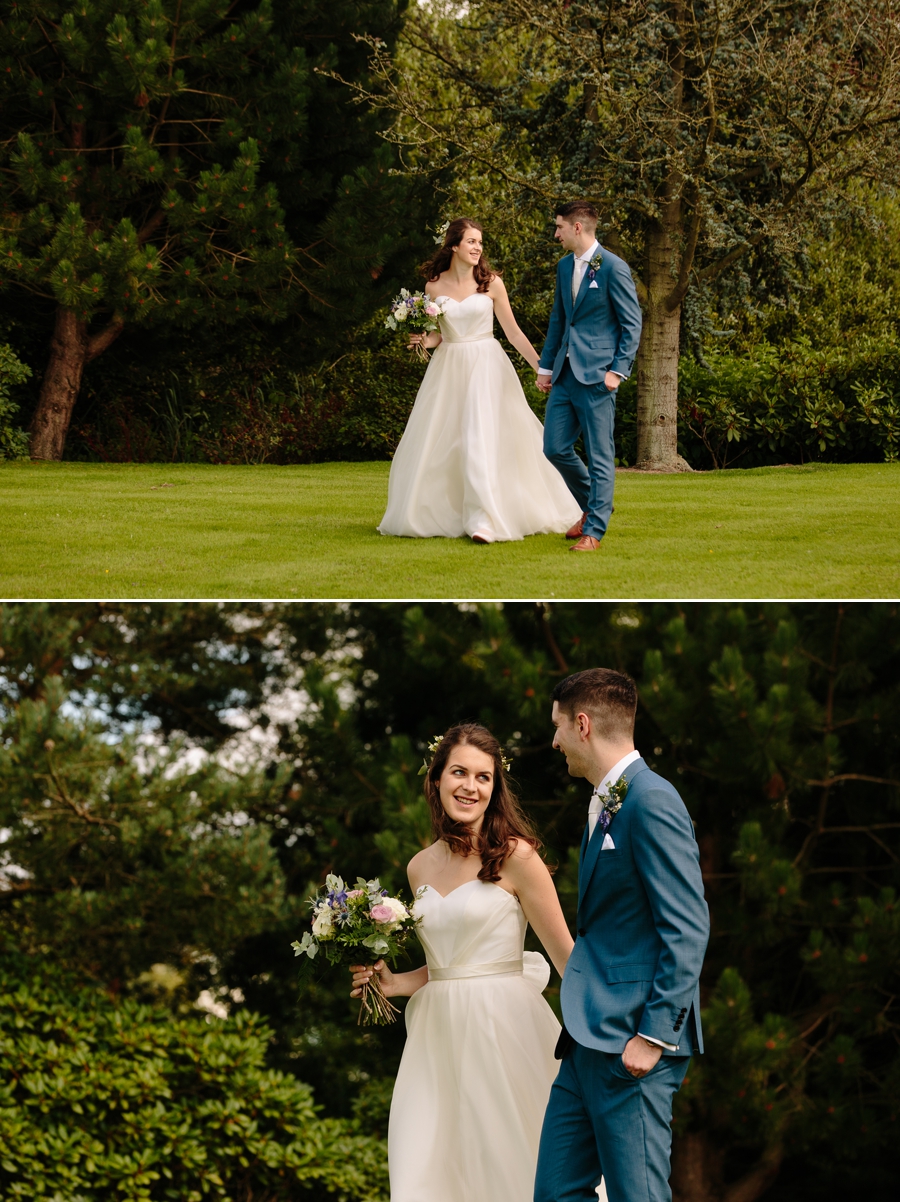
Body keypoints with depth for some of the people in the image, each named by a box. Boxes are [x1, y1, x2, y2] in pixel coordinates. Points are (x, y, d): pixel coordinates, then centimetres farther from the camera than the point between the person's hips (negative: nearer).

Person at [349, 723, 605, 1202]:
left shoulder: (515, 856, -6)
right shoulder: (421, 867, 12)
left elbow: (565, 954, -4)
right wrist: (394, 984, 6)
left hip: (504, 1026, -5)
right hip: (438, 1033, 5)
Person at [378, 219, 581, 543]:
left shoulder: (491, 283, -2)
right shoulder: (434, 286, 3)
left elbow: (512, 330, 2)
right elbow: (437, 333, 12)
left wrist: (542, 366, 0)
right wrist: (425, 340, -11)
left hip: (486, 367, -3)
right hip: (448, 367, 3)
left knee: (483, 438, -14)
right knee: (436, 442, 4)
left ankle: (484, 520, -16)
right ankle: (435, 514, 21)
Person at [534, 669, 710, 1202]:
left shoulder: (652, 802, -12)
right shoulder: (605, 804, 19)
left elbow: (688, 929, -17)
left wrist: (653, 1035, -20)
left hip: (631, 1043, -10)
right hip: (591, 1040, 10)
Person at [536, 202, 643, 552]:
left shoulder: (613, 267, -9)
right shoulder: (564, 267, 14)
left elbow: (632, 324, -8)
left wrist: (618, 370, -14)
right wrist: (546, 366, 20)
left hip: (596, 374, -8)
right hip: (565, 374, 8)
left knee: (599, 455, -3)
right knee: (555, 448, 6)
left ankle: (593, 531, -1)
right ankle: (591, 506, 26)